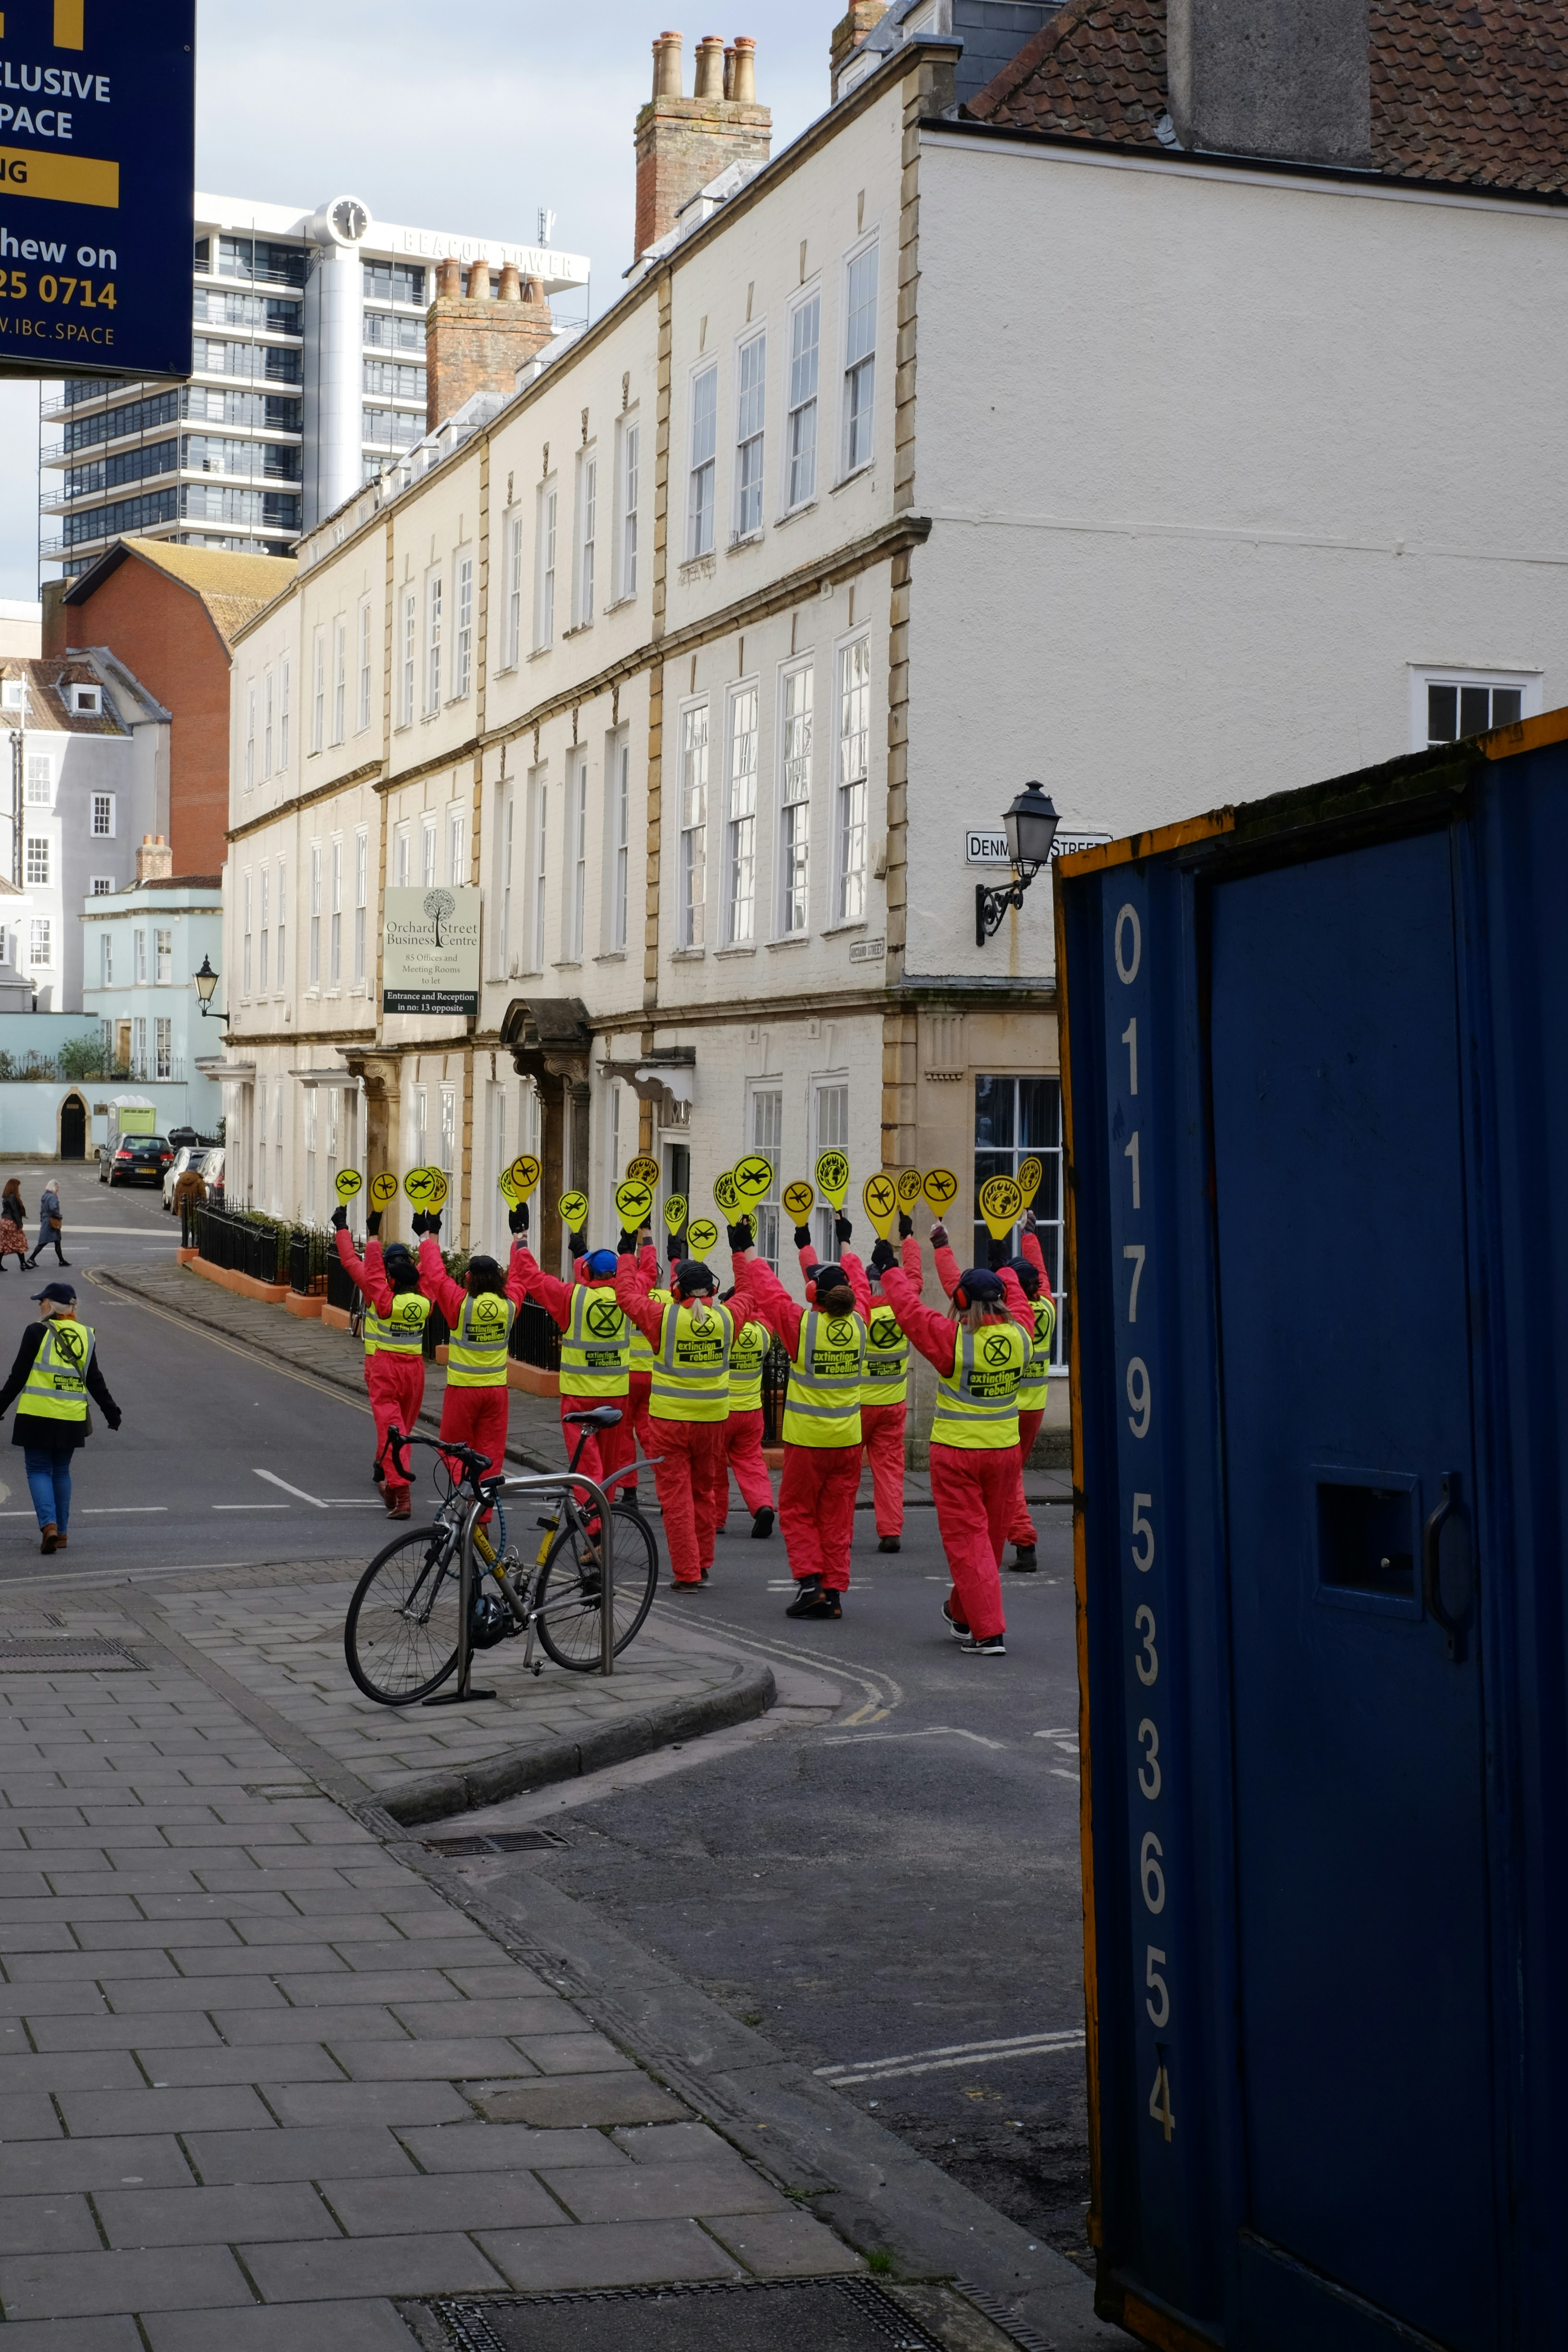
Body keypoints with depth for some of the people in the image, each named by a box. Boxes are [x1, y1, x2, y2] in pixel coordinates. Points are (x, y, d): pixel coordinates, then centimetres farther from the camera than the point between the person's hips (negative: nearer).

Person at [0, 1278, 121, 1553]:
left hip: (38, 1416, -4)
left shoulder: (37, 1332, -7)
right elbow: (95, 1382, 9)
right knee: (61, 1472, 15)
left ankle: (49, 1525, -14)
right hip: (72, 1419, 4)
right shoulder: (86, 1336, 6)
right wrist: (112, 1413, 18)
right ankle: (60, 1532, 17)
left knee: (39, 1470, 4)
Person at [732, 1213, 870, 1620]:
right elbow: (859, 1284, 15)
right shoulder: (857, 1323, -3)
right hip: (848, 1440, 4)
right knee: (837, 1517, 10)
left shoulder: (802, 1324, -15)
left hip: (807, 1440, -4)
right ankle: (834, 1593, 9)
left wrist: (744, 1251, 10)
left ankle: (810, 1580, -4)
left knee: (797, 1511, 10)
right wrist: (844, 1244, 31)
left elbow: (767, 1289, -4)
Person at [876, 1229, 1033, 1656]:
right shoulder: (1020, 1333, -4)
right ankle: (961, 1614, 38)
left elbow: (909, 1306, -6)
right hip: (1005, 1450, 5)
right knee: (992, 1537, 18)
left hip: (956, 1453, -5)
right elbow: (1018, 1302, 18)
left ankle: (988, 1632, -6)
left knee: (967, 1540, 0)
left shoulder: (953, 1338, -17)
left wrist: (891, 1269, 11)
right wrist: (1007, 1271, 38)